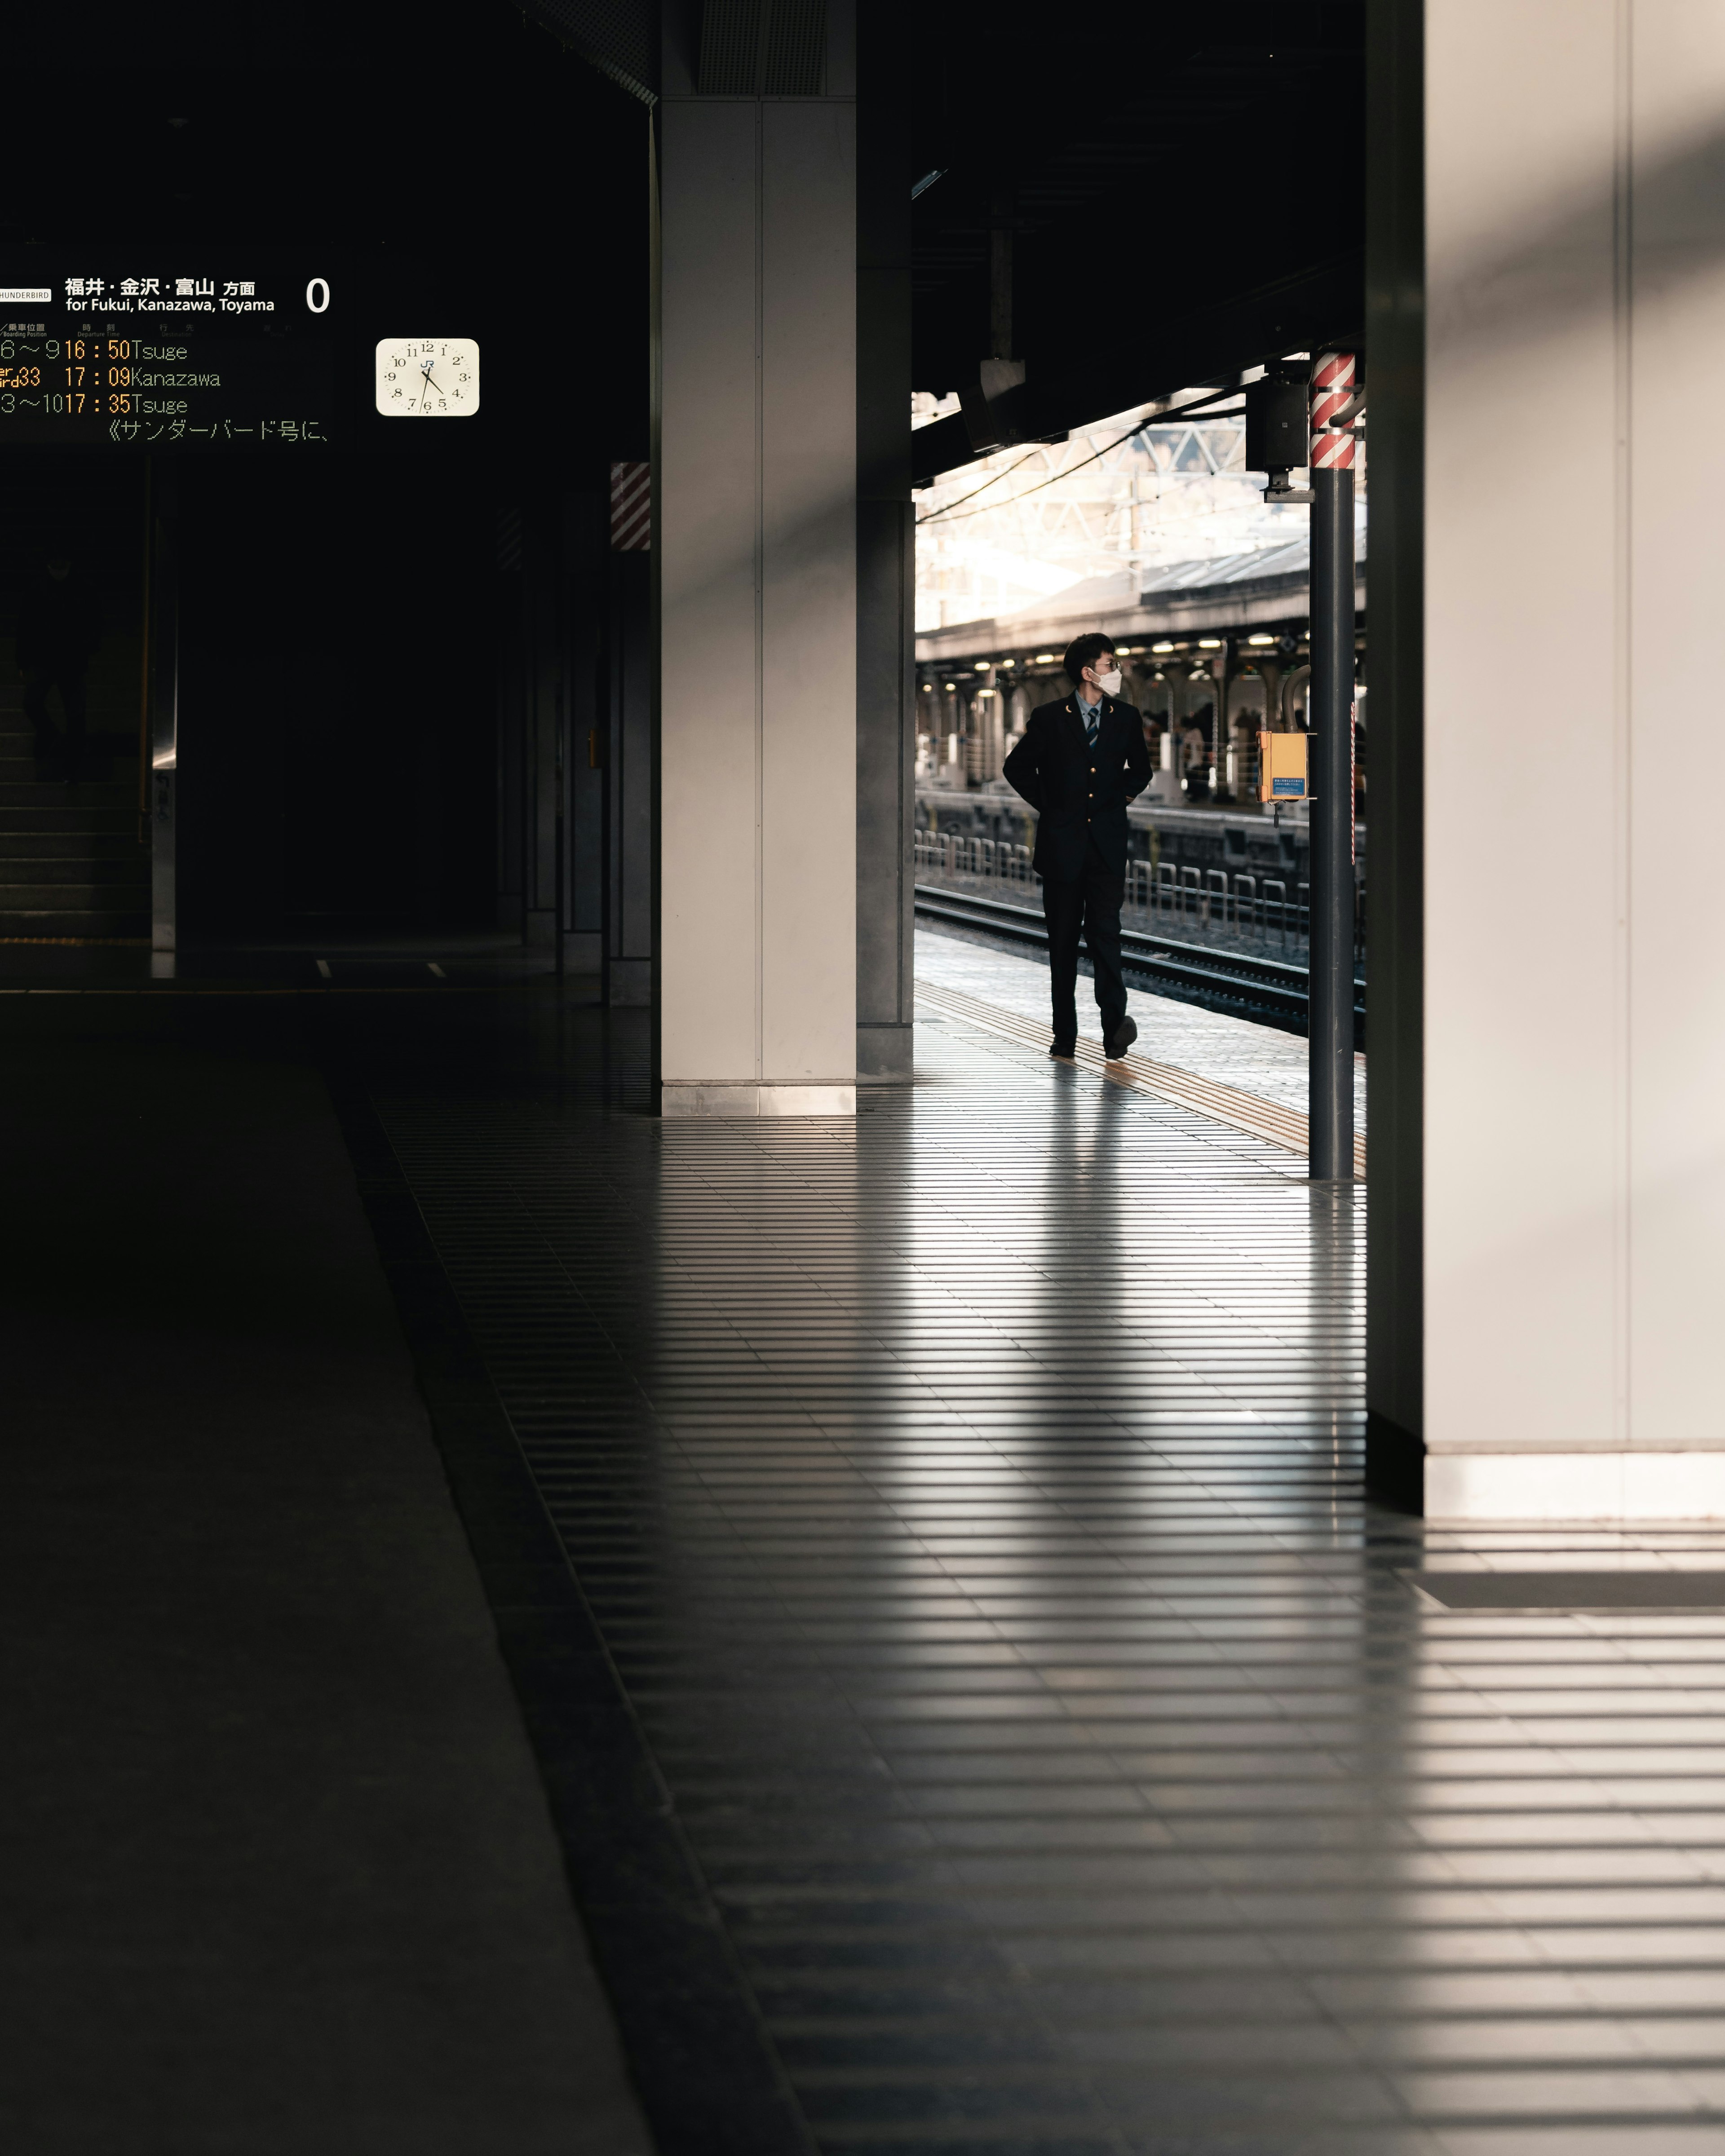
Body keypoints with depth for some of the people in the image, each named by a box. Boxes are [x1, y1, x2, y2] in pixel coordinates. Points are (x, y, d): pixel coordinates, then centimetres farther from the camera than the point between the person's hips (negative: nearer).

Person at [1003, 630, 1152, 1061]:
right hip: (1062, 844, 0)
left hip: (1107, 844, 0)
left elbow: (1140, 770, 22)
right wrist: (1047, 804, 4)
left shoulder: (1126, 719, 7)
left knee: (1104, 932, -14)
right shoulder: (1049, 718, 0)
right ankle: (1064, 1036, 8)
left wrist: (1121, 797, 8)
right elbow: (1017, 767, 10)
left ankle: (1115, 1024, -21)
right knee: (1063, 940, 4)